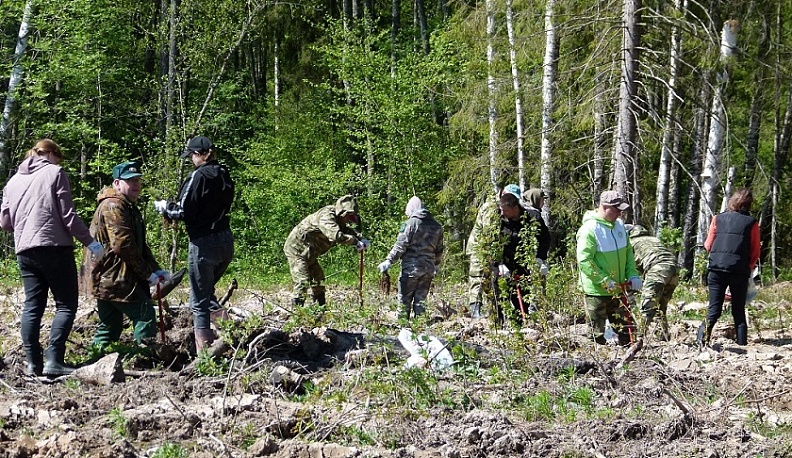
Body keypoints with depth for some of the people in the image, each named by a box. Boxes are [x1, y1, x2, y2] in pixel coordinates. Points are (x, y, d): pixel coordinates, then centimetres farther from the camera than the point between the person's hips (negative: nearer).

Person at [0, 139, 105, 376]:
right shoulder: (55, 173, -1)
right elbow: (68, 215, -8)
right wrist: (90, 242, -3)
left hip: (25, 251, 6)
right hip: (54, 247, -6)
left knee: (32, 307, 9)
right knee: (66, 305, -2)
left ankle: (33, 363, 5)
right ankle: (54, 360, -13)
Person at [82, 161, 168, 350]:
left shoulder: (128, 207, 21)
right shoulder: (114, 206, -14)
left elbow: (140, 245, 23)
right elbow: (123, 245, -21)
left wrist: (155, 269, 10)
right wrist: (147, 273, -14)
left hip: (106, 278, 11)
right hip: (114, 278, -11)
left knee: (110, 325, 12)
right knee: (145, 314, -12)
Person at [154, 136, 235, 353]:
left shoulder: (199, 176, -14)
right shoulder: (224, 176, 10)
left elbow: (183, 212, -15)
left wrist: (164, 207, 5)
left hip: (204, 244, -7)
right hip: (226, 242, 8)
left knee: (199, 302, 2)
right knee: (207, 293, 25)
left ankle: (203, 354, 2)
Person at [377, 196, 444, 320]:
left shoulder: (410, 224, -8)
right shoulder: (436, 226, 10)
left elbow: (400, 246, -13)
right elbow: (439, 249, 18)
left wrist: (389, 261, -10)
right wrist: (437, 264, 32)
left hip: (411, 267, -5)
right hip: (428, 268, 5)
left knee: (404, 299, 2)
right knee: (420, 299, 10)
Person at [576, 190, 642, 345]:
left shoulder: (619, 225, 6)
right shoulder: (589, 229, -19)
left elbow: (628, 252, 16)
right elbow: (584, 261, -22)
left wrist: (632, 274, 2)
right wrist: (605, 281, -23)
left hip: (617, 289, 7)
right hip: (596, 290, -7)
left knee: (623, 328, 14)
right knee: (597, 334, 2)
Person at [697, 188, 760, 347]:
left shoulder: (718, 219, 6)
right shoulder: (751, 223, 2)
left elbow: (708, 245, 10)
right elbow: (755, 251, 5)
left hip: (716, 269, 1)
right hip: (740, 271, -1)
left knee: (714, 310, 3)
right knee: (739, 311, 11)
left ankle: (701, 337, -16)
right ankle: (741, 342, 5)